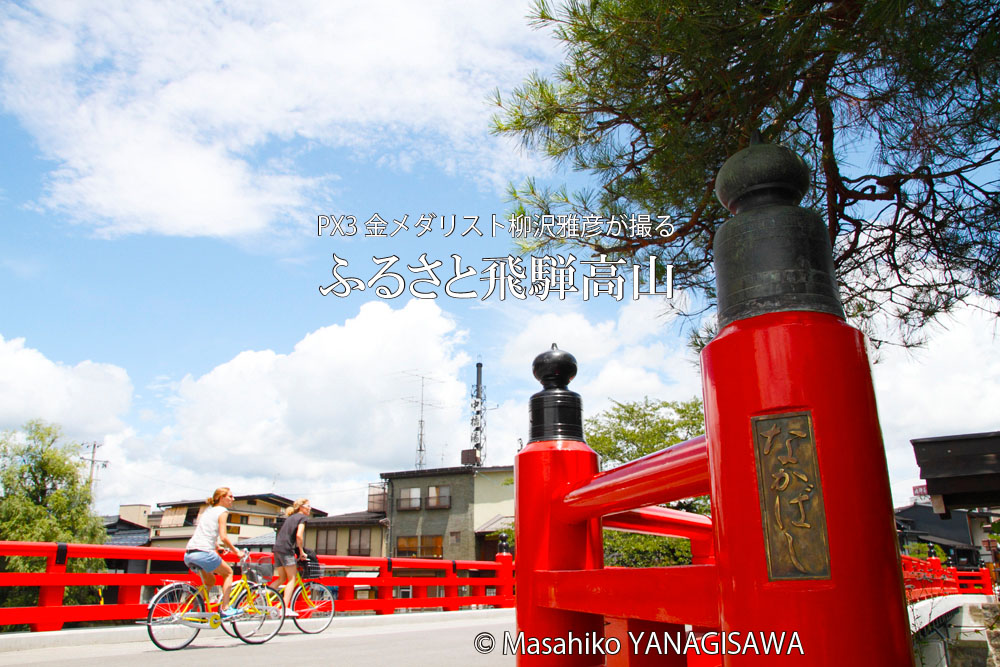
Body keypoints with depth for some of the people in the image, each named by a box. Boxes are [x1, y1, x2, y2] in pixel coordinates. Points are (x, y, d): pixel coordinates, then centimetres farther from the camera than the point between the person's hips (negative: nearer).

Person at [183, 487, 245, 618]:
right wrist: (236, 551, 0)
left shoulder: (208, 510, 23)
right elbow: (223, 537, -10)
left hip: (188, 555, 8)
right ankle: (224, 609, 6)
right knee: (228, 572, 13)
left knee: (210, 581, 25)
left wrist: (216, 546, 39)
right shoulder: (222, 511, -2)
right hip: (204, 552, -8)